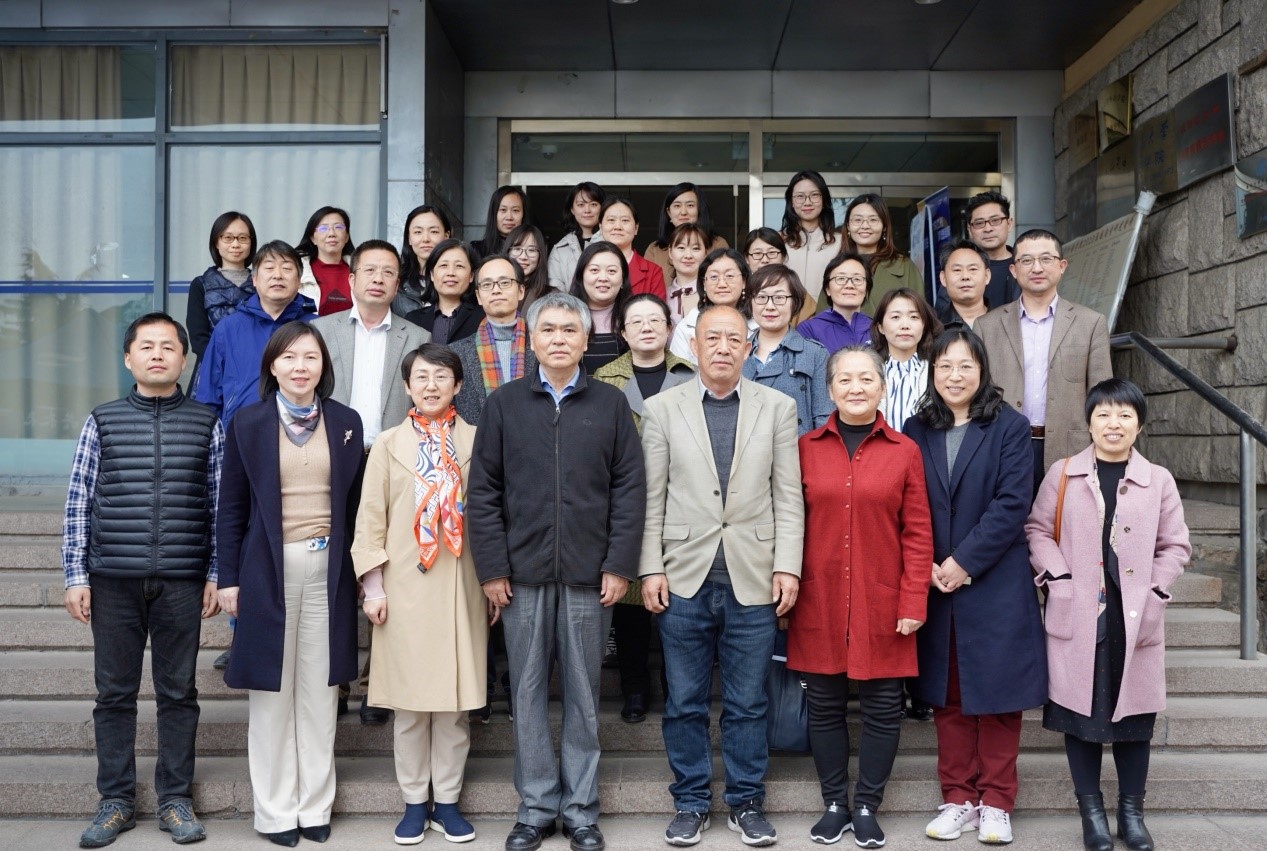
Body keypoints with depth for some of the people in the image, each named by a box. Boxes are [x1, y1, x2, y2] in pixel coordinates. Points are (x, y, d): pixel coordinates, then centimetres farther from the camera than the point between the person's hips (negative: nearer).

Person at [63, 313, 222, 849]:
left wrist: (217, 575, 0)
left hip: (182, 582, 0)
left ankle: (176, 800, 18)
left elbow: (220, 504, 4)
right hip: (113, 580, 1)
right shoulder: (101, 422, 6)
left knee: (178, 692, 7)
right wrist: (76, 575, 1)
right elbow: (79, 503, 5)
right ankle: (115, 801, 21)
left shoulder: (207, 424, 4)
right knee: (114, 693, 8)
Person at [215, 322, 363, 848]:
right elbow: (232, 507, 3)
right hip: (269, 568, -1)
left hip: (329, 569, 1)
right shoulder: (248, 424, 2)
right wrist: (229, 578, -1)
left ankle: (315, 805, 18)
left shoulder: (346, 422, 6)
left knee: (319, 692, 7)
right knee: (272, 692, 5)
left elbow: (355, 502, 8)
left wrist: (363, 573, 5)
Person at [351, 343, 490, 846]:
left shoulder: (476, 442, 4)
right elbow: (370, 518, 5)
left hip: (462, 589, 0)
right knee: (409, 703, 5)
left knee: (456, 700, 5)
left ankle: (446, 800, 18)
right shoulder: (389, 443, 6)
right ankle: (414, 802, 18)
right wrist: (372, 587, 0)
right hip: (405, 589, 0)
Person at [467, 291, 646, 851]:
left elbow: (629, 489, 1)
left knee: (582, 694, 8)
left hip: (589, 574, 0)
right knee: (528, 692, 8)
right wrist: (491, 568, -4)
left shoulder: (611, 405, 5)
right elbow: (483, 491, 2)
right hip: (522, 573, 1)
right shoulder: (504, 404, 5)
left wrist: (619, 566, -6)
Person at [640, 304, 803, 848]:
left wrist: (787, 567, -4)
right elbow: (651, 499, 2)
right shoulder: (661, 409, 4)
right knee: (684, 702, 9)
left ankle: (746, 802, 25)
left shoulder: (777, 407, 5)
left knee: (747, 702, 9)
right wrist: (650, 569, -3)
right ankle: (690, 803, 24)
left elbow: (788, 496, 3)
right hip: (684, 578, 0)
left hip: (753, 579, 0)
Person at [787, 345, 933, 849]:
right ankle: (834, 804, 25)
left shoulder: (904, 452, 1)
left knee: (883, 707, 6)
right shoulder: (806, 448, 3)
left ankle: (867, 808, 22)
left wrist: (914, 602, -6)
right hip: (819, 603, 1)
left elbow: (917, 534, 0)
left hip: (882, 605, 0)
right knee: (824, 705, 9)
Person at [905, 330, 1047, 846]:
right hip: (934, 587, 3)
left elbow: (1012, 504, -10)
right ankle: (958, 800, 19)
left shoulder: (1010, 428, -1)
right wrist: (928, 566, -9)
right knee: (947, 697, 9)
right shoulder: (916, 432, 8)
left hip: (995, 587, -3)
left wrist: (963, 562, -14)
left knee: (997, 694, 5)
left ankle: (995, 803, 17)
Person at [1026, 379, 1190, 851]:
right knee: (1079, 711, 4)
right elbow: (1038, 529, 4)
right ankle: (1092, 811, 19)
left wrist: (1155, 592, -3)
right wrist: (1059, 578, -8)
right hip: (1076, 617, -1)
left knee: (1132, 715, 8)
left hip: (1136, 620, 1)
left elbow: (1175, 545, 8)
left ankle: (1131, 812, 23)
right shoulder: (1062, 474, 2)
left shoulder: (1158, 480, 4)